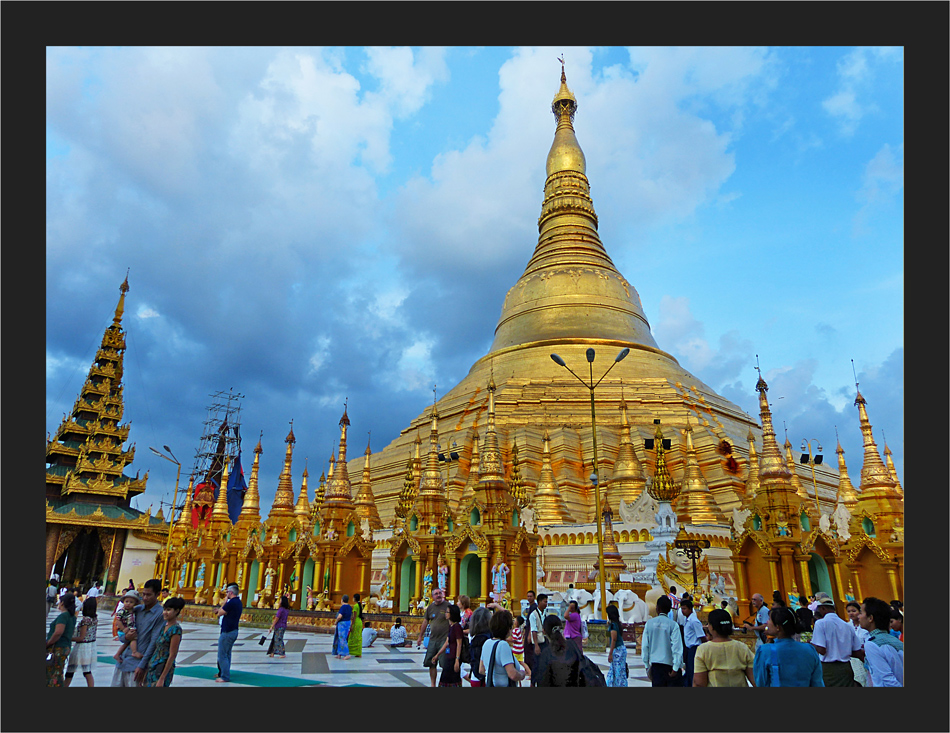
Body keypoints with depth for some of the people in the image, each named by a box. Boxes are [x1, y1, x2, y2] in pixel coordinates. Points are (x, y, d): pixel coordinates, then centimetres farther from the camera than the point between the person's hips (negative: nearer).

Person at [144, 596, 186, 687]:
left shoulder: (175, 629, -15)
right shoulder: (164, 626, 9)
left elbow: (172, 655, -16)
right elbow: (156, 648, 15)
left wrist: (162, 678, -16)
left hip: (163, 669, -8)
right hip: (152, 666, 8)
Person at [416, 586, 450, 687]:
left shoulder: (448, 606, -6)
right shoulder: (430, 607, 9)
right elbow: (426, 623, 17)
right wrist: (420, 637, 20)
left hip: (444, 639, -5)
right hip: (432, 640, 5)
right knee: (431, 664, 8)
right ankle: (432, 684, 21)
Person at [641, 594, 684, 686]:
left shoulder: (649, 623, -1)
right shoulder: (673, 625, -10)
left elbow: (644, 646, 2)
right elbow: (677, 648, -13)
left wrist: (647, 665, 10)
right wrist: (675, 668, -9)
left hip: (655, 664, 3)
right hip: (670, 664, -3)